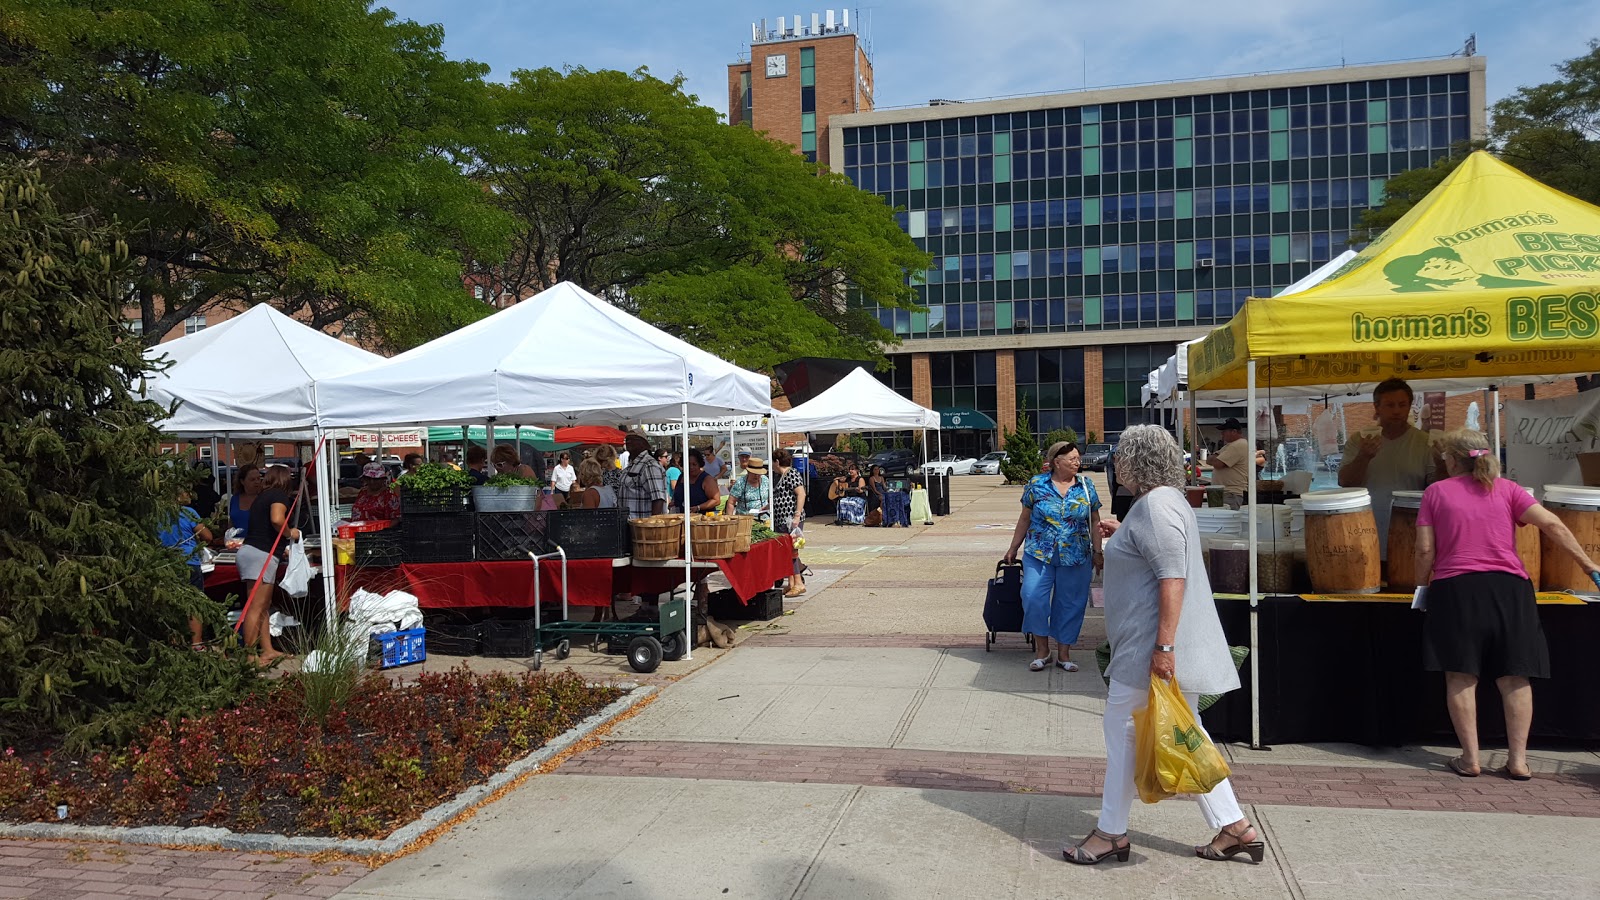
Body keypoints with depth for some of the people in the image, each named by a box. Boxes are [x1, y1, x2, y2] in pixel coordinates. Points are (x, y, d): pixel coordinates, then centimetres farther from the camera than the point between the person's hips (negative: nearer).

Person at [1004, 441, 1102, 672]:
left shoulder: (1086, 486, 4)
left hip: (1075, 558, 1)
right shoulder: (1037, 485, 0)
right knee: (1033, 597, -12)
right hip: (1039, 555, -1)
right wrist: (1013, 549, 10)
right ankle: (1041, 649, 4)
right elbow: (1025, 519, 8)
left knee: (1070, 604, 5)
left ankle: (1064, 652, 20)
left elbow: (1094, 522, 9)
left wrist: (1097, 552, 6)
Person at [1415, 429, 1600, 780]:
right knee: (1514, 678, 8)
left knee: (1461, 677, 3)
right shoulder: (1506, 489, 9)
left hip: (1455, 588, -2)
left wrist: (1421, 584, 13)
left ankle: (1470, 759, 4)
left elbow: (1425, 550, 0)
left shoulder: (1436, 492, 5)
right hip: (1508, 588, 2)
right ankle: (1518, 760, 8)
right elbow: (1551, 524, -2)